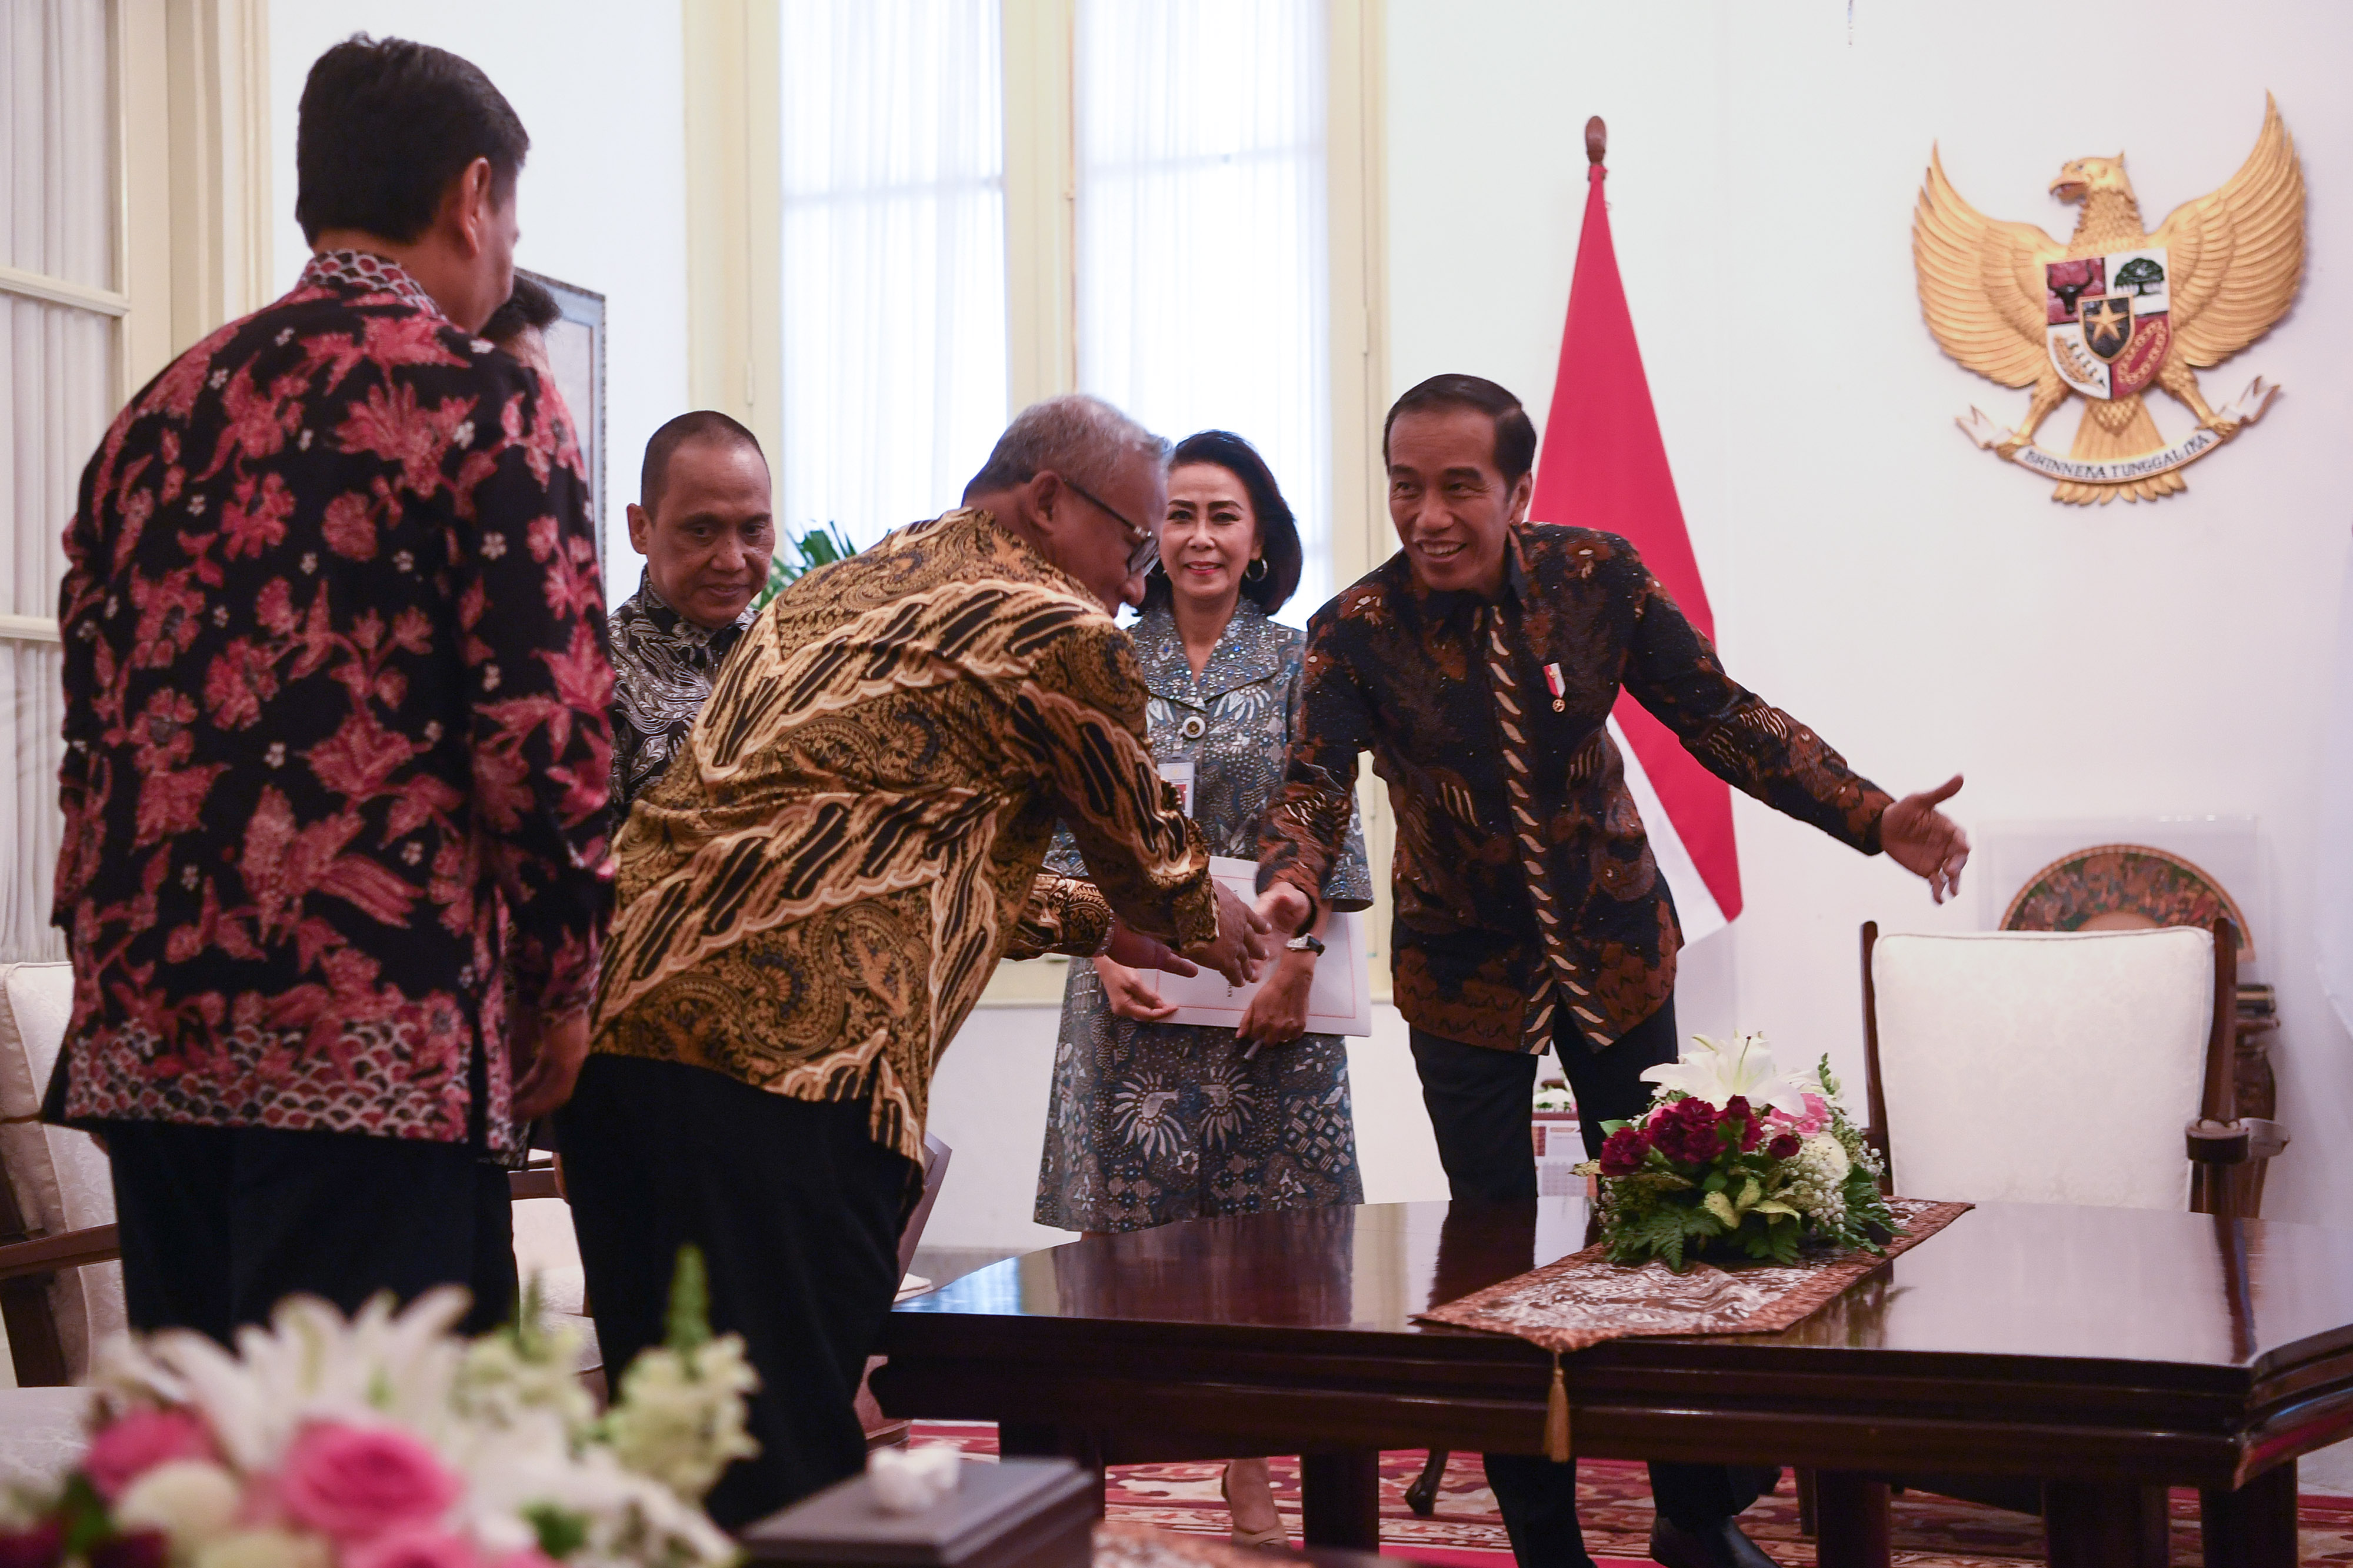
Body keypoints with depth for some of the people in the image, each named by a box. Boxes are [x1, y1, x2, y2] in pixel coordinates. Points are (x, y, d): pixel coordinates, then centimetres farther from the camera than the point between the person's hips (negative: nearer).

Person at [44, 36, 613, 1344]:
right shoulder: (481, 399, -4)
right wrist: (563, 985, 1)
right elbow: (541, 730, -11)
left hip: (148, 1033, 7)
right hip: (375, 1034, -7)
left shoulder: (161, 414, 16)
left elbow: (92, 727, 16)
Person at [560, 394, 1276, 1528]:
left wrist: (1094, 923, 45)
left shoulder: (838, 589, 27)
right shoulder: (1058, 634, 1)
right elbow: (1147, 853, 17)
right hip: (786, 1046, -9)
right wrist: (1205, 923, 39)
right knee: (786, 1470, -4)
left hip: (608, 1012, 9)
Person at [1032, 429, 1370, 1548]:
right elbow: (1073, 834, 4)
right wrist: (1105, 958, -8)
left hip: (1268, 984, 0)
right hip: (1136, 984, 0)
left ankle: (1250, 1481, 12)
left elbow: (1328, 832, 0)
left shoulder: (1302, 664, 4)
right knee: (1128, 1234, 0)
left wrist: (1296, 963, -10)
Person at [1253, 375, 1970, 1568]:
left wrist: (1873, 818, -17)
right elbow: (1314, 781, -27)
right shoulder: (1356, 631, -16)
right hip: (1464, 976, -1)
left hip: (1617, 951, 2)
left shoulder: (1598, 576, -11)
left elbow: (1721, 716, -8)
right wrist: (1288, 885, -49)